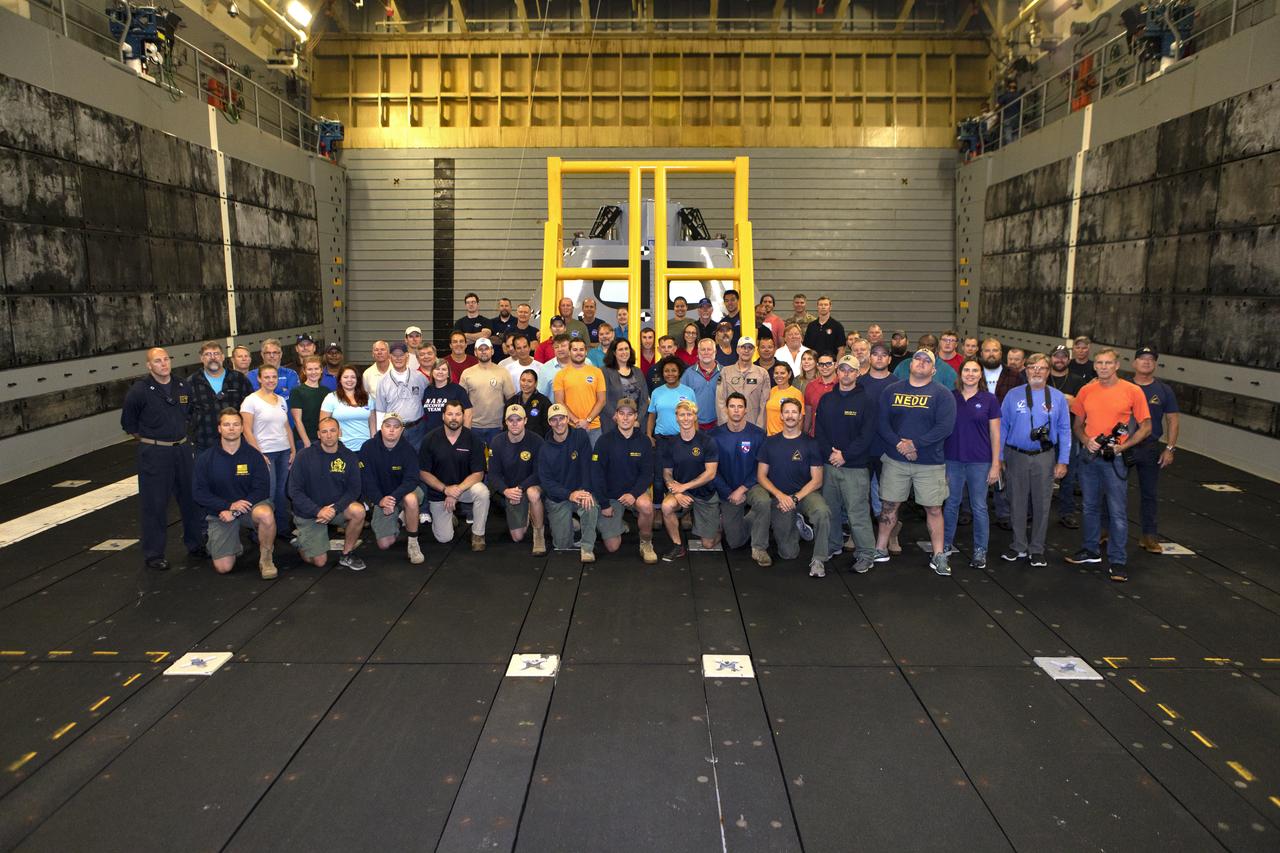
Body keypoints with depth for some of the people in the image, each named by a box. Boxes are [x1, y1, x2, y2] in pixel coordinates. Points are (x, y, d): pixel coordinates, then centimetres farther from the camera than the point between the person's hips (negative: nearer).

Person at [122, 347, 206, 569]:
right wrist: (148, 439, 4)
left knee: (191, 498, 12)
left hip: (182, 449, 5)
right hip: (154, 454, -5)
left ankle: (195, 544, 29)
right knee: (155, 504, 0)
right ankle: (153, 554, 11)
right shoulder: (139, 390, -11)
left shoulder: (183, 386, 4)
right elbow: (128, 422, 0)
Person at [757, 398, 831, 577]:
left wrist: (795, 498, -16)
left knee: (823, 512, -37)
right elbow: (761, 476, 3)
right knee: (788, 553, -6)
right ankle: (797, 524, 26)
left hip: (806, 493, -1)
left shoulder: (810, 443, -2)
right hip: (779, 497, 2)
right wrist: (780, 495, -12)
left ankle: (818, 559, -20)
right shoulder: (770, 443, 4)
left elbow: (817, 480, -4)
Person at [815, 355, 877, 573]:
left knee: (858, 513, -6)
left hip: (855, 467, -4)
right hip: (829, 464, 5)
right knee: (829, 510, 12)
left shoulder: (865, 400, -3)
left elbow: (867, 434, -9)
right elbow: (818, 430, 8)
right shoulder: (826, 399, 11)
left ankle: (866, 555, 3)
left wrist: (845, 455, -13)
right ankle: (832, 547, 28)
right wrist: (829, 453, -7)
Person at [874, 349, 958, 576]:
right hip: (894, 460, 2)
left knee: (933, 508, 2)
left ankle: (938, 556, 12)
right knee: (889, 505, 9)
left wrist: (915, 444, -19)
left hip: (930, 463, -2)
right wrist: (898, 444, -16)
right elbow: (881, 422, -1)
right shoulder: (892, 391, 7)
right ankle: (881, 549, 21)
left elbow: (945, 427, -14)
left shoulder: (942, 394, -2)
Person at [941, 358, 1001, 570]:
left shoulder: (989, 399, -1)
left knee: (979, 507, 5)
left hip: (980, 461, -2)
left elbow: (995, 433, 0)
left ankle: (980, 551, 15)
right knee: (951, 503, 11)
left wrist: (996, 464, -4)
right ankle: (945, 545, 24)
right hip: (952, 459, 2)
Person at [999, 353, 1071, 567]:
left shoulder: (1058, 398, 3)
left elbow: (1064, 431, 2)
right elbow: (1002, 427, 4)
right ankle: (1019, 546, 22)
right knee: (1017, 503, 8)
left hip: (1044, 457, 0)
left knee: (1041, 504, 6)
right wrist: (998, 458, 0)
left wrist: (1063, 461, -3)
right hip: (1016, 456, 0)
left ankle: (1036, 550, 19)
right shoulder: (1013, 396, 3)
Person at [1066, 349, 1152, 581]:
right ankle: (1091, 551, 31)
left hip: (1115, 458, -4)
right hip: (1089, 456, 4)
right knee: (1090, 506, 16)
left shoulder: (1132, 391, -5)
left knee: (1118, 511, -1)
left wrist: (1123, 445, -14)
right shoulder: (1086, 391, 5)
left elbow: (1146, 427, -2)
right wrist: (1086, 440, -7)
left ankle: (1118, 561, 8)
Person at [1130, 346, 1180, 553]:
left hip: (1150, 448, 1)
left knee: (1150, 493, 6)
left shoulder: (1164, 391, 3)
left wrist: (1170, 448, -3)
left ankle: (1149, 536, 16)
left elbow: (1173, 420, 4)